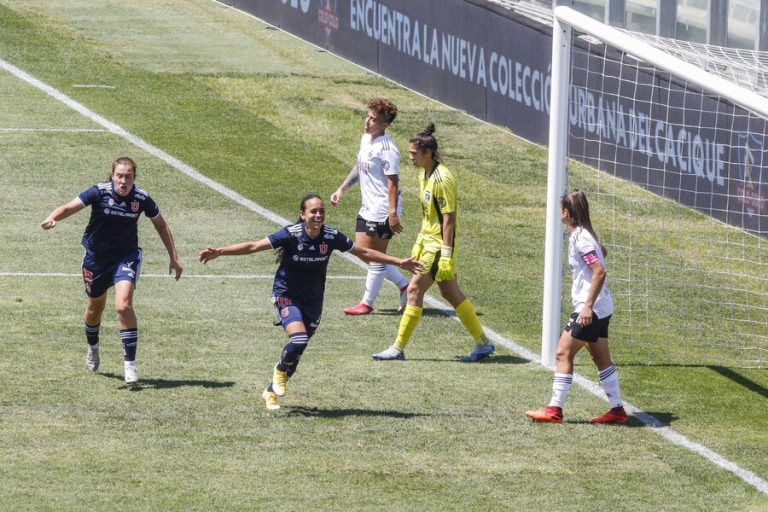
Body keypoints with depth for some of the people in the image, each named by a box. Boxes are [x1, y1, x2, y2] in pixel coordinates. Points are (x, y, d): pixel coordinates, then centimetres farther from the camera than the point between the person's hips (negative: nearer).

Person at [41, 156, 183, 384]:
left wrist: (174, 258, 4)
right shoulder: (99, 192, -18)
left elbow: (161, 225, 3)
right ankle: (92, 347, 49)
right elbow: (70, 207, -29)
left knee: (123, 306, -21)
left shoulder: (141, 198, -13)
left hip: (126, 256, -1)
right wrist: (52, 218, -50)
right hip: (97, 256, 1)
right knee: (95, 308, 18)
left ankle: (130, 363, -14)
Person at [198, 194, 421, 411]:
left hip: (313, 300, 4)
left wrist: (399, 262, 4)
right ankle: (281, 370, 7)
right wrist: (219, 252, -31)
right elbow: (254, 246, -22)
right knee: (299, 339, -26)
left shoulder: (331, 236, -10)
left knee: (297, 350, 8)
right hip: (287, 295, -4)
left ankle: (271, 391, 30)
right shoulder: (290, 235, -20)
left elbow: (364, 252, 3)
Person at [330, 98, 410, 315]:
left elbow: (393, 183, -22)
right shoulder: (366, 139, 8)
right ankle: (404, 285, 23)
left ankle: (367, 303, 11)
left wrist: (393, 214, -25)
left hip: (382, 212, -10)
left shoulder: (386, 149, -20)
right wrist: (342, 189, 21)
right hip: (368, 208, 10)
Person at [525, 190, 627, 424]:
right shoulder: (584, 234, 11)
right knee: (601, 358, 14)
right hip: (601, 309, 10)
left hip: (590, 309, -10)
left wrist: (588, 306, -25)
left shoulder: (580, 238, -18)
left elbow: (600, 272, -25)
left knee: (563, 354, -7)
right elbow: (602, 253, 31)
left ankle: (554, 409, -7)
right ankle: (617, 410, 16)